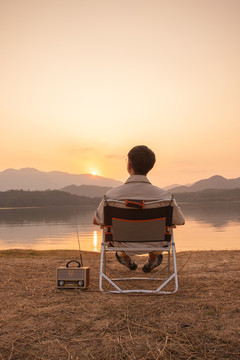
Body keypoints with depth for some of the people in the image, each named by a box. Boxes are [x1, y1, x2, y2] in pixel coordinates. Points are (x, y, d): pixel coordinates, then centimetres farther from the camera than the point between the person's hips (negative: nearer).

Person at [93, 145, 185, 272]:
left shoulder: (112, 195, -30)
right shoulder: (164, 197, -29)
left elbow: (96, 221, -10)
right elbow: (180, 221, -8)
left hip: (124, 244, 0)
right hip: (153, 243, 0)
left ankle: (126, 258, 58)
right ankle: (151, 262, 51)